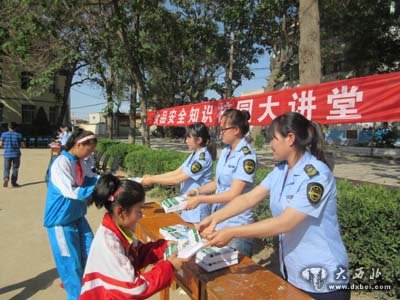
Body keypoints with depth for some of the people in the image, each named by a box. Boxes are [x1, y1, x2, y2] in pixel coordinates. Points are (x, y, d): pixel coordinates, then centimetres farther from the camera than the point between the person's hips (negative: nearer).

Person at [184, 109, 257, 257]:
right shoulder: (225, 151, 5)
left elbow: (233, 194, -23)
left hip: (236, 223, -7)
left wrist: (200, 199, -20)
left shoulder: (246, 155, -19)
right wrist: (198, 191, -1)